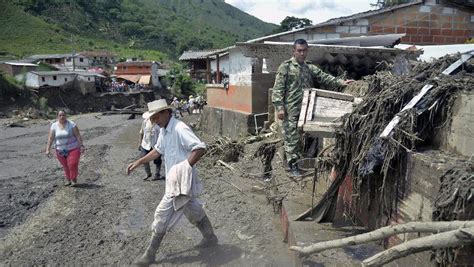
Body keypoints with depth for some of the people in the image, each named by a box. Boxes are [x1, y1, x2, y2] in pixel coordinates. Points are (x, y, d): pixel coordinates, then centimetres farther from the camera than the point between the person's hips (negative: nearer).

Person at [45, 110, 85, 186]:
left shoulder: (71, 124, -8)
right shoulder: (54, 126, 0)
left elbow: (78, 135, -9)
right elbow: (50, 138, -3)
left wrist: (81, 146, -14)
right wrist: (48, 149, -9)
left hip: (73, 149, -3)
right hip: (60, 151, 3)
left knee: (72, 165, -9)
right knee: (65, 166, 10)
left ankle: (73, 180, 12)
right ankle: (68, 179, 28)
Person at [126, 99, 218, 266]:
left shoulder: (179, 129, -23)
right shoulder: (164, 130, 7)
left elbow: (200, 148, -29)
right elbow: (158, 150, 20)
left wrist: (185, 167, -27)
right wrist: (138, 162, 14)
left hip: (180, 181, -10)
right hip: (175, 180, 10)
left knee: (162, 215, -1)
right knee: (194, 211, 22)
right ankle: (210, 238, 39)